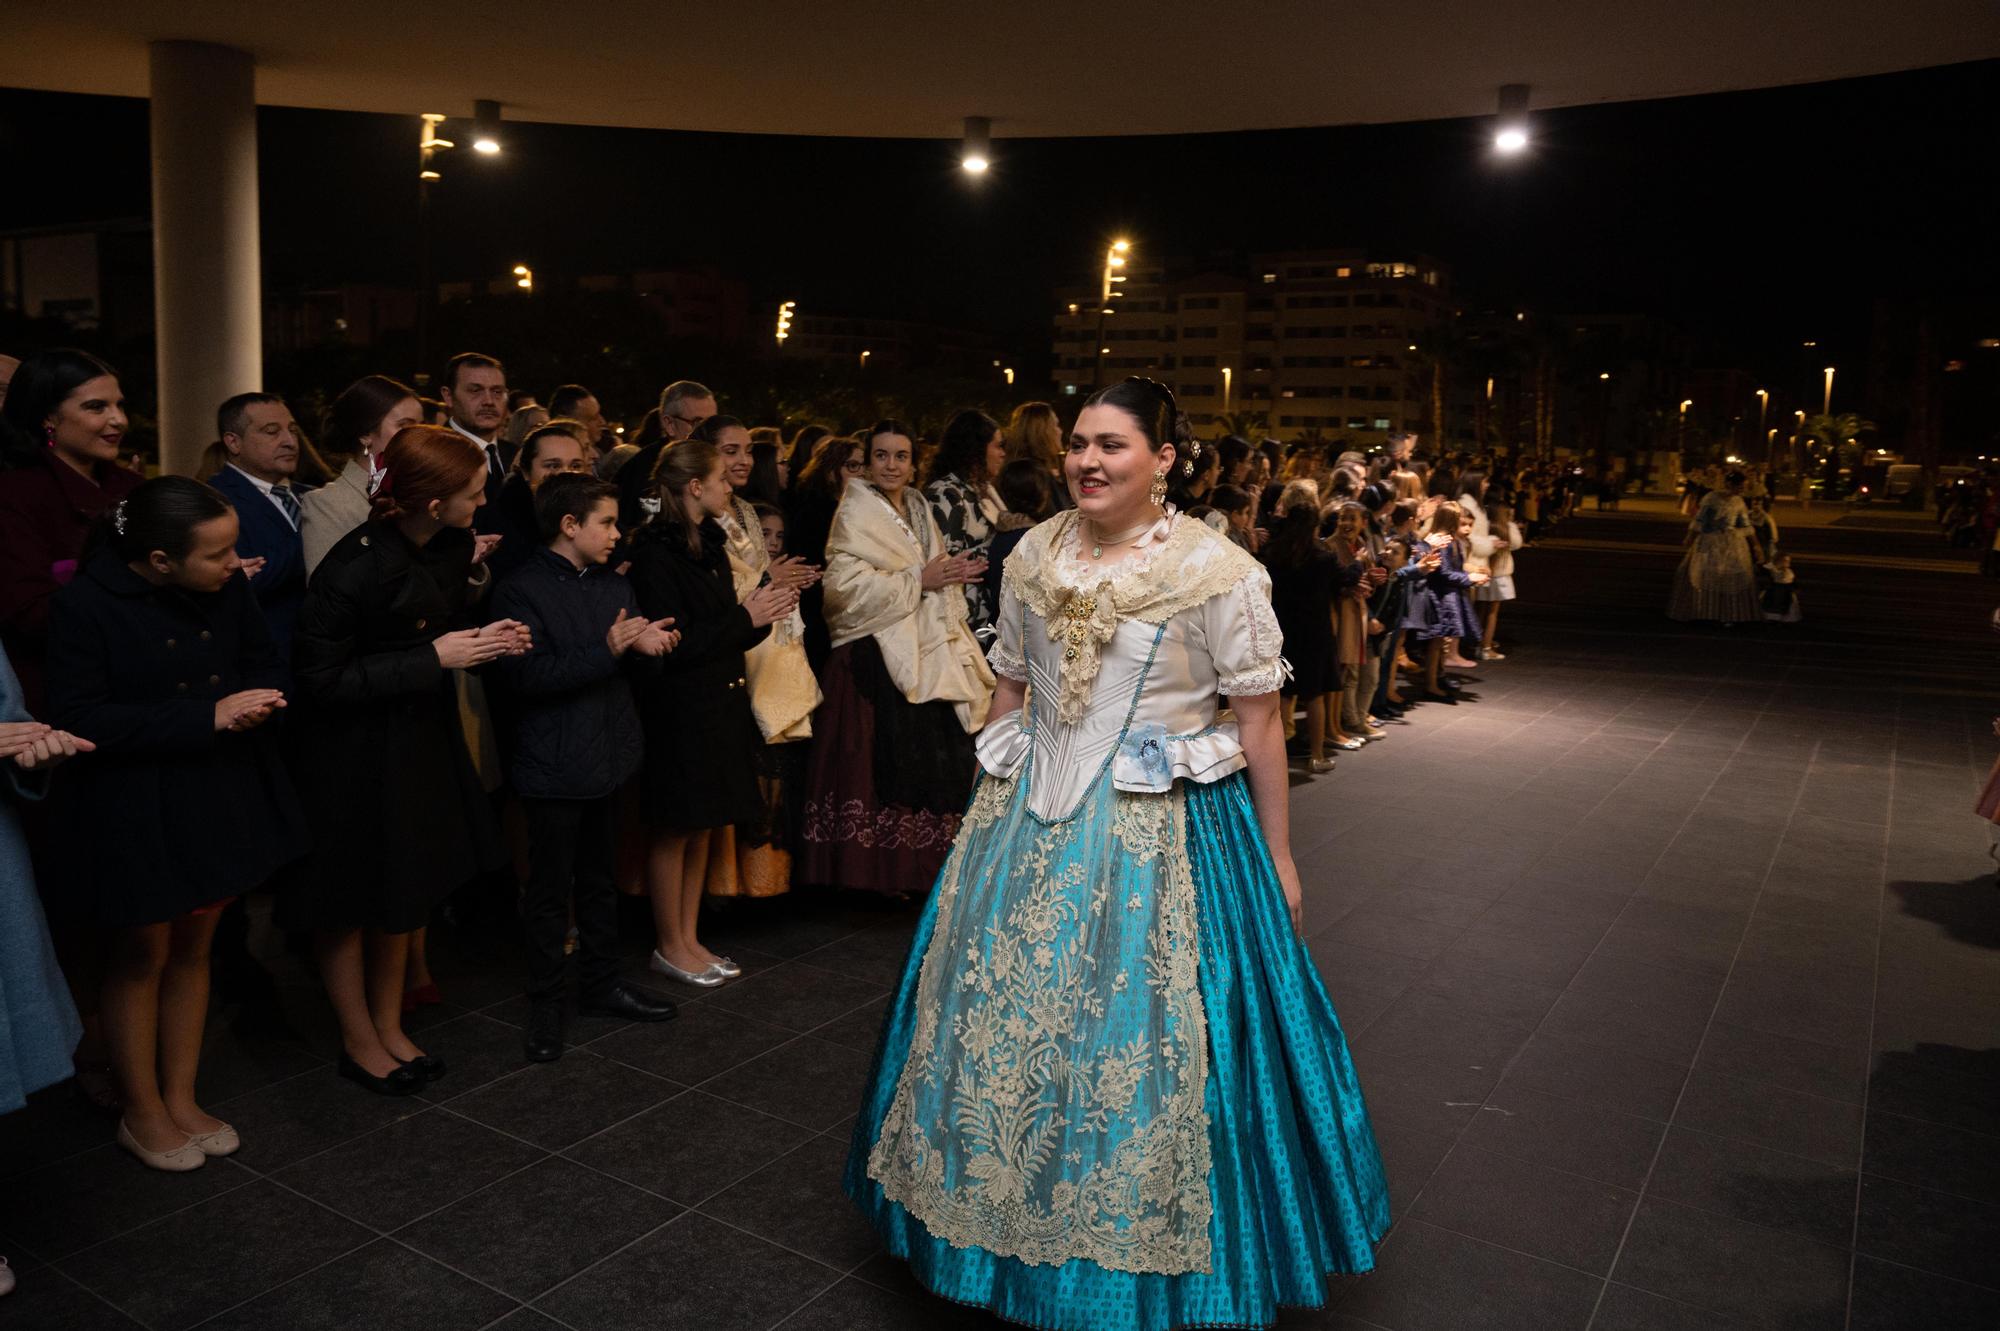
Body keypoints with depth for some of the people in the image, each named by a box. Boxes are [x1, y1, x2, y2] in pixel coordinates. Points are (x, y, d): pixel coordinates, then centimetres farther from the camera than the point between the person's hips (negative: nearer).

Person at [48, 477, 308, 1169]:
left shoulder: (228, 587, -7)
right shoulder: (86, 606, -20)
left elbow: (264, 663, 6)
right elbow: (78, 719, -21)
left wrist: (252, 701, -19)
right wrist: (207, 716, -27)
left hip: (223, 795, 5)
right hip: (136, 810, -5)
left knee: (193, 948, 17)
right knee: (143, 957, 12)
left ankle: (180, 1098, 34)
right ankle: (142, 1113, 31)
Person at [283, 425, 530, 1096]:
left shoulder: (450, 549, -5)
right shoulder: (355, 567, -26)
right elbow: (321, 679, -23)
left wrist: (487, 639, -9)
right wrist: (435, 657, -25)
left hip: (425, 740, 7)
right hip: (355, 757, -7)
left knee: (404, 893, 18)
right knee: (350, 902, 10)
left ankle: (390, 1028, 36)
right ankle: (359, 1043, 28)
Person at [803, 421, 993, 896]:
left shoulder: (919, 511, 19)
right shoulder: (855, 514, -3)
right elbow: (845, 585, -16)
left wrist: (952, 575, 5)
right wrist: (918, 580, -14)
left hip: (926, 656, 7)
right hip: (877, 657, -7)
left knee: (932, 762, 2)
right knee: (881, 763, -10)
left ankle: (916, 866, 10)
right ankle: (877, 870, -1)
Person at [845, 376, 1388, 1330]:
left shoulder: (1216, 569, -10)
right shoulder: (1033, 556, 4)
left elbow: (1258, 720, -8)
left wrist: (1277, 856, -5)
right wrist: (989, 806, 16)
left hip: (1163, 833, -5)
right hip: (1032, 822, 5)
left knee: (1145, 1048, 2)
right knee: (1006, 1022, 13)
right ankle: (1011, 1229, 36)